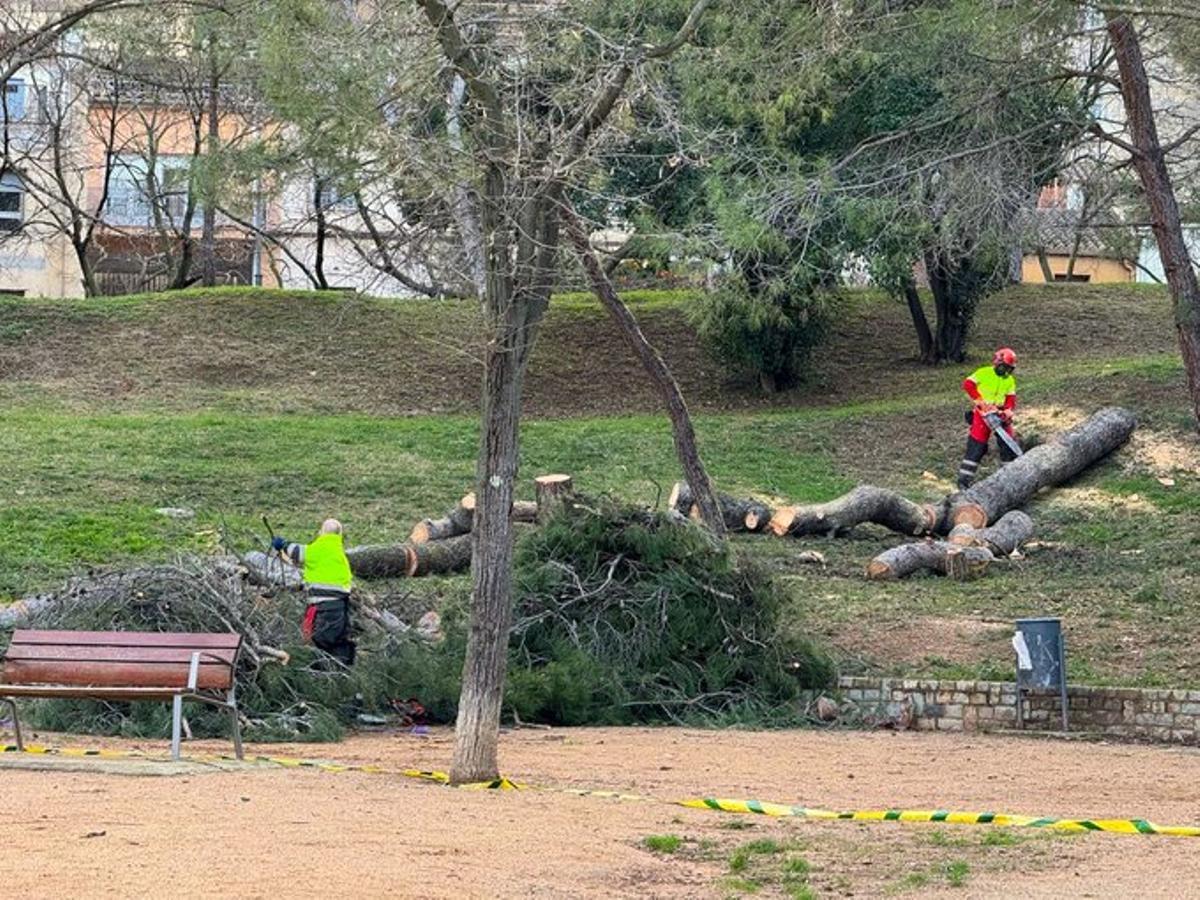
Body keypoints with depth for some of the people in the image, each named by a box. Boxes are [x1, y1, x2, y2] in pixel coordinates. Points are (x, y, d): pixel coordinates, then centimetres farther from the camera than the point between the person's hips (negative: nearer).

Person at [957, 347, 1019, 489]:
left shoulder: (1009, 381, 9)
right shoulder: (984, 373, -7)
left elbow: (1011, 398, 3)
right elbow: (968, 384, -16)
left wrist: (1008, 410, -18)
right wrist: (980, 400, -24)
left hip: (1000, 414, 5)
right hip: (983, 413, -5)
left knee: (1008, 444, 6)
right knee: (976, 446, -9)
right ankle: (964, 480, -7)